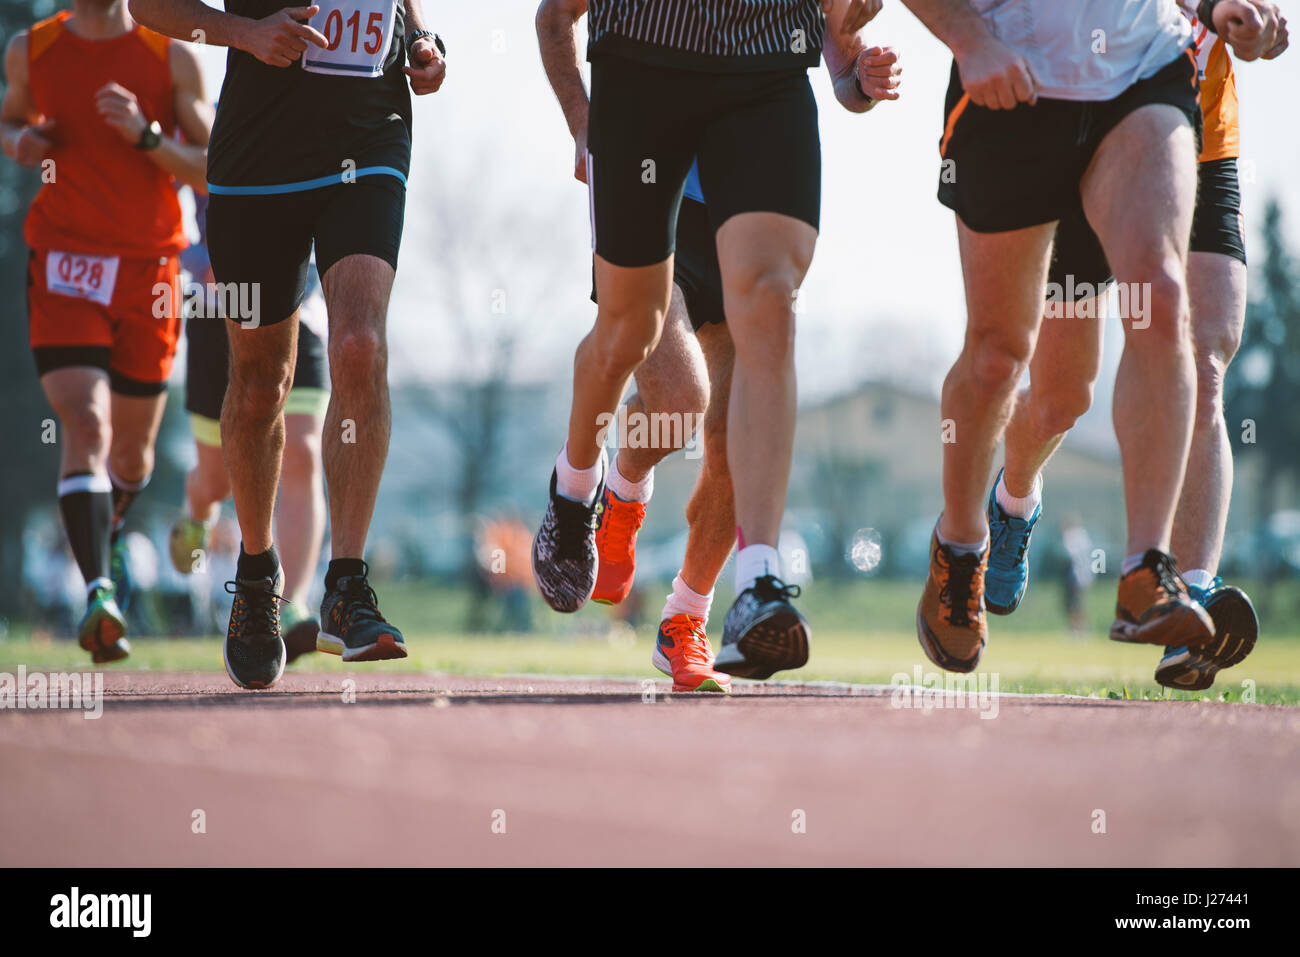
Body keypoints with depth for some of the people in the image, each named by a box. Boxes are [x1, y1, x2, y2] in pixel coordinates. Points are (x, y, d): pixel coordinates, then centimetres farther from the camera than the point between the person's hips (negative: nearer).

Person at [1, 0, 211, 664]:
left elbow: (214, 174, -2)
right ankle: (98, 591, -30)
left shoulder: (173, 59, -1)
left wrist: (146, 136, -19)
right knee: (85, 425, -21)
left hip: (148, 271, 1)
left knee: (132, 454, 14)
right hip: (64, 267, -1)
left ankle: (111, 525, 48)